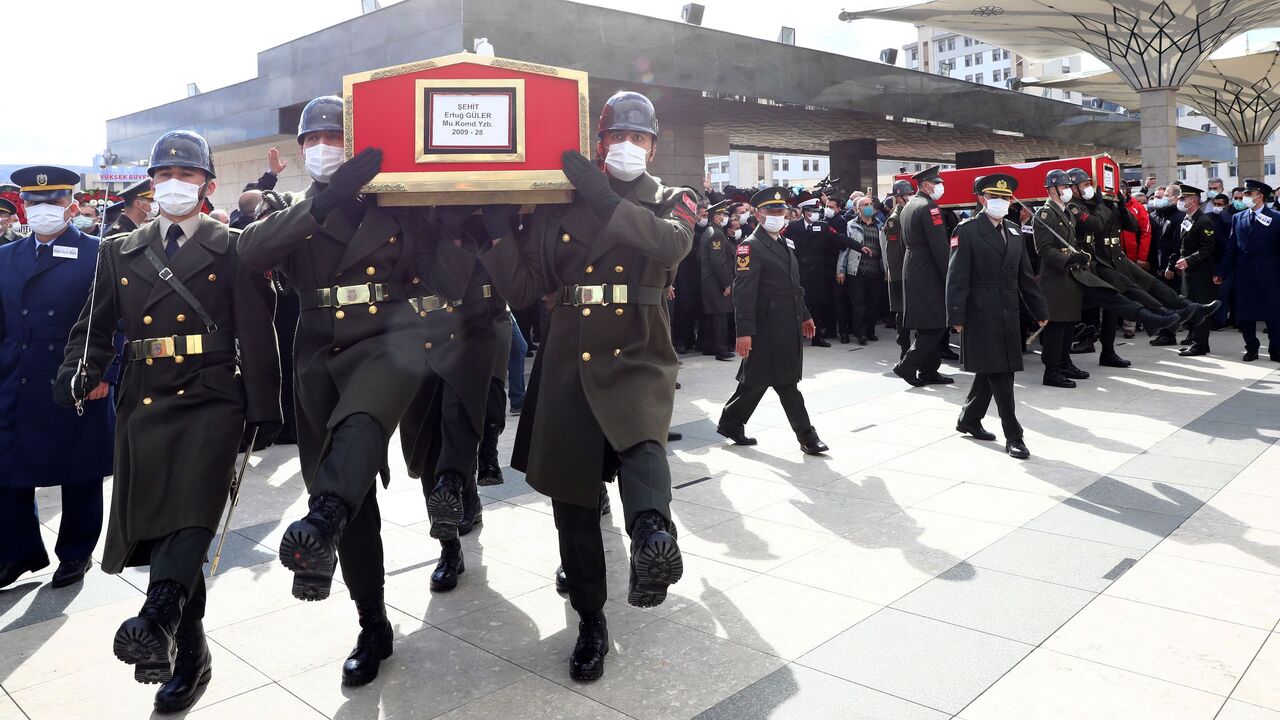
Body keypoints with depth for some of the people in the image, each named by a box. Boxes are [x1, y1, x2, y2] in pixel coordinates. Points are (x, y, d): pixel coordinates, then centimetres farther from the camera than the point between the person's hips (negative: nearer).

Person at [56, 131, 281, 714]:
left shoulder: (232, 251, 3)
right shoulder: (119, 252, 15)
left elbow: (257, 334, -2)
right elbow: (94, 327, 14)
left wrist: (264, 412, -6)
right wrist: (77, 375, -7)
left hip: (210, 399, -4)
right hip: (143, 404, 4)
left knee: (191, 514, -24)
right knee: (154, 527, 7)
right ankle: (188, 653, 19)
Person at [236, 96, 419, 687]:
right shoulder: (295, 210, 14)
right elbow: (251, 251, -9)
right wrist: (326, 199, -17)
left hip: (386, 339, -2)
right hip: (320, 359, 3)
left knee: (360, 421, -38)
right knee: (352, 502, 5)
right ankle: (373, 628, 18)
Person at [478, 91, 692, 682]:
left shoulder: (673, 202, 9)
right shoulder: (560, 202, 9)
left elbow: (669, 241, -17)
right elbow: (524, 286, 5)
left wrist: (598, 192, -20)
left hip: (638, 355, -1)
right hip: (568, 360, 2)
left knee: (643, 444, -34)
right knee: (571, 495, 5)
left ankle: (652, 535, -60)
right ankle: (591, 622, 19)